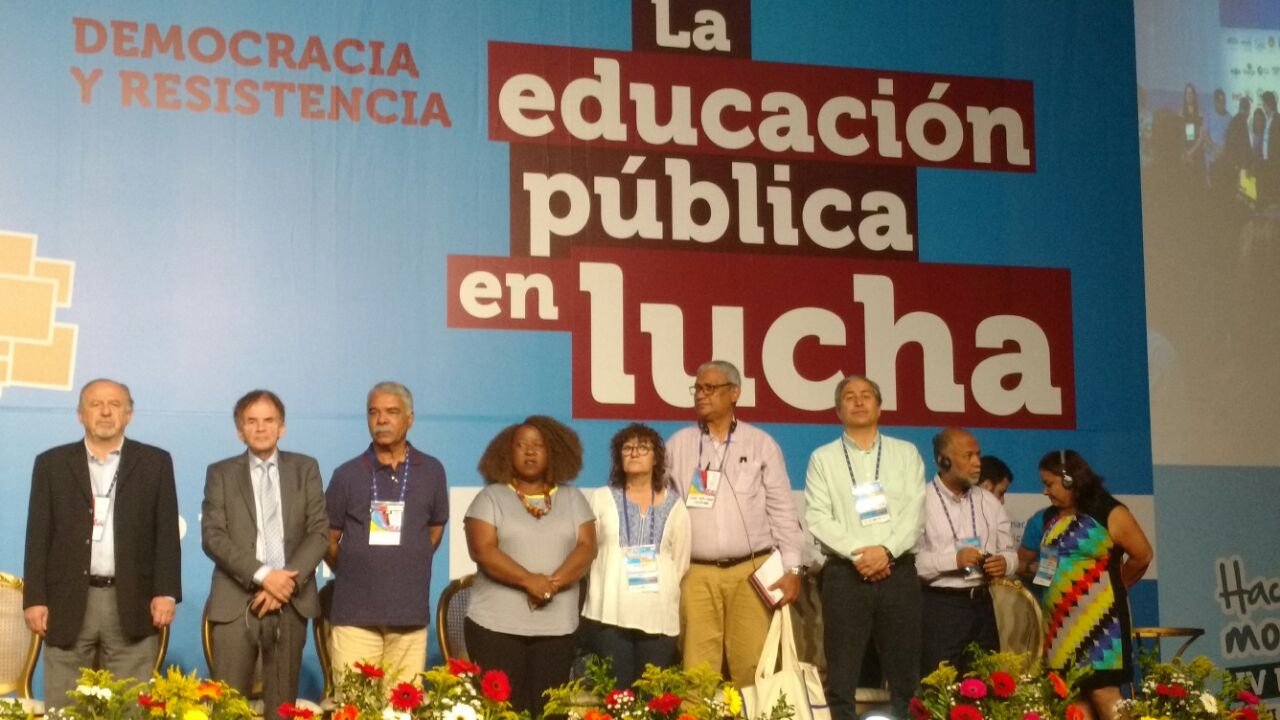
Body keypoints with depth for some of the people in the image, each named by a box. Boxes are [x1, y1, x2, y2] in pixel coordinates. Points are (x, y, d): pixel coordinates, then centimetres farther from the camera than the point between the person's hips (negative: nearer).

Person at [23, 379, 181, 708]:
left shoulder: (155, 462, 8)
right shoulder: (52, 463, 10)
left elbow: (167, 533, 5)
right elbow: (38, 537, 7)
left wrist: (166, 593, -5)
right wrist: (34, 598, -1)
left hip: (132, 603, -1)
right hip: (68, 603, 1)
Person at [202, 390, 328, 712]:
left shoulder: (305, 469, 11)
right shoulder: (221, 473, 8)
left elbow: (320, 532, 3)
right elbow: (212, 536, -3)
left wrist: (287, 582, -10)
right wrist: (262, 575, -14)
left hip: (290, 600, 1)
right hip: (235, 601, -1)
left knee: (282, 703, 3)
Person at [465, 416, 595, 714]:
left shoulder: (573, 499, 11)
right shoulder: (491, 498, 4)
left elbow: (586, 547, 0)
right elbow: (483, 550, -9)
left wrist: (553, 583, -17)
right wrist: (529, 581, -20)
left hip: (557, 627, 2)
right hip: (496, 624, -2)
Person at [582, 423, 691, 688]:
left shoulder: (673, 504, 11)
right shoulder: (602, 498, 9)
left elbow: (681, 560, 11)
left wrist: (664, 589, 5)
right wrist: (609, 583, 3)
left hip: (659, 615, 1)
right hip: (609, 612, -1)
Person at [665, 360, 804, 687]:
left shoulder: (761, 444, 7)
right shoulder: (678, 445, 10)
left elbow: (782, 510, 6)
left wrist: (792, 568, -1)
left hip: (752, 571, -1)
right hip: (697, 574, 1)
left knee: (752, 667, -2)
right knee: (698, 670, -3)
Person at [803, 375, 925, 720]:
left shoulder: (906, 453, 11)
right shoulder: (823, 458, 8)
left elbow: (914, 512, 1)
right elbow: (818, 518, -2)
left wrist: (886, 550, -14)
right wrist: (858, 554, -14)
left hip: (898, 572, 1)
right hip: (845, 574, -1)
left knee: (905, 676, 4)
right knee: (841, 679, 0)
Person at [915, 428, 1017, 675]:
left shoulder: (989, 502, 13)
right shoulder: (921, 501, -7)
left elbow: (1009, 551, 17)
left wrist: (1004, 563, -5)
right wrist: (954, 560, -20)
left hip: (982, 604, 6)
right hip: (939, 606, -6)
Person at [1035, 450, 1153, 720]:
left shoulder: (1109, 514, -8)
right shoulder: (1051, 518, 11)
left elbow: (1142, 556, 0)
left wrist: (1111, 585, 11)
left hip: (1097, 617, -6)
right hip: (1060, 620, 6)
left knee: (1103, 692, -8)